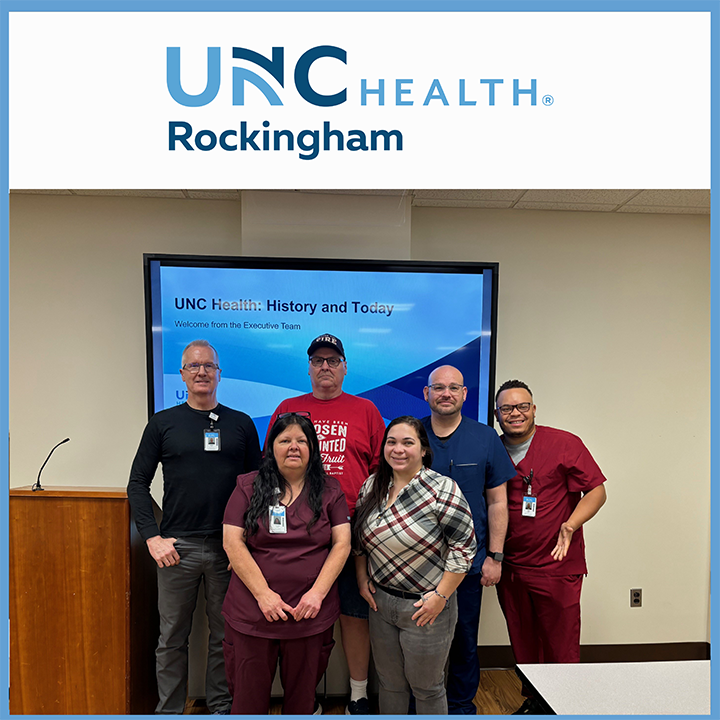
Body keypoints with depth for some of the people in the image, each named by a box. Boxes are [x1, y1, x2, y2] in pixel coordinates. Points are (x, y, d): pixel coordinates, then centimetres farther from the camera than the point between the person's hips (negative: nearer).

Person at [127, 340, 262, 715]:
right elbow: (137, 483, 3)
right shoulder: (162, 423, 3)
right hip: (177, 547, 0)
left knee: (225, 635, 13)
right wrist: (152, 537, -6)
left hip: (228, 546, 1)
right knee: (172, 637, 12)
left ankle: (221, 707, 32)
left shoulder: (241, 424, 4)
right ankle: (169, 710, 32)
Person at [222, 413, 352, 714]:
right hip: (252, 613, 0)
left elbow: (342, 544, -2)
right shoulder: (249, 487, -2)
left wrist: (318, 593, -12)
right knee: (249, 695, 14)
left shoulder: (330, 490, 1)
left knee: (302, 694, 17)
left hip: (311, 614, 1)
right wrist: (263, 594, -13)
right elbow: (232, 543, -6)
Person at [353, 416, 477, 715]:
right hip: (380, 601, 5)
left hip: (425, 606, -5)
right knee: (389, 681, 22)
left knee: (426, 686, 14)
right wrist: (362, 578, 6)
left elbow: (464, 547, -16)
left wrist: (440, 596, -16)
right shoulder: (371, 486, 0)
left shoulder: (442, 490, -18)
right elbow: (358, 537, 11)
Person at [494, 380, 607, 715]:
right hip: (510, 568, 4)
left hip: (557, 566, -4)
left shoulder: (564, 444, -7)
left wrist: (569, 526, -20)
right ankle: (533, 701, 39)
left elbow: (596, 490, -5)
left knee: (561, 647, 6)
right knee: (523, 645, 18)